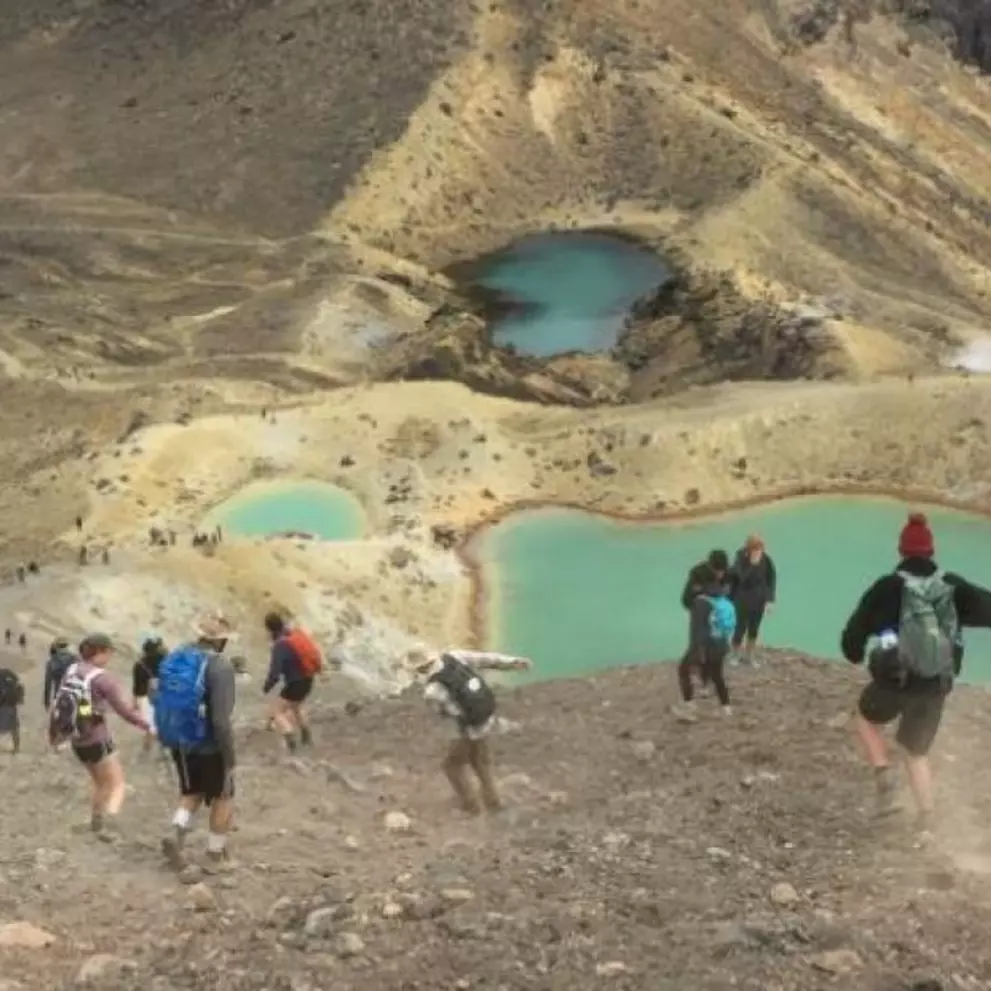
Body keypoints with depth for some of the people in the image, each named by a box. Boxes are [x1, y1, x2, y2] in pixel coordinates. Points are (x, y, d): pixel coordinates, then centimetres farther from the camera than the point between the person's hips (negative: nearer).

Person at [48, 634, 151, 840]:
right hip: (98, 742, -7)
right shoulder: (102, 678, -18)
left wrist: (54, 734, 24)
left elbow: (58, 704, 11)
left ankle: (97, 821, 37)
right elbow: (123, 709, -22)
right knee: (118, 785, 3)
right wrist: (147, 725, -14)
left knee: (100, 782, 28)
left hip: (78, 742, 7)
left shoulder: (71, 672, 3)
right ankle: (107, 824, -15)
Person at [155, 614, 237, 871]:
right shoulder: (219, 666, -22)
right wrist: (230, 757, -17)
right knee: (223, 797, 15)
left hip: (179, 743, 6)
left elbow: (161, 702, 8)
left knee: (192, 792, 24)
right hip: (209, 746, -6)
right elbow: (221, 720, -27)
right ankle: (215, 855, 20)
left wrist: (167, 738, 20)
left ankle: (176, 835, 1)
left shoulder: (173, 659, 0)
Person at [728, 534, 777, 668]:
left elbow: (771, 578, 0)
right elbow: (742, 578, -29)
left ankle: (749, 656, 33)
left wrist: (770, 599, -2)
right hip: (742, 600, -3)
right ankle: (735, 656, 26)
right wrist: (752, 564, -39)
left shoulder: (765, 559, -10)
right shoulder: (741, 559, -20)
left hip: (759, 600, 3)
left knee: (754, 629, 15)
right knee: (740, 628, 3)